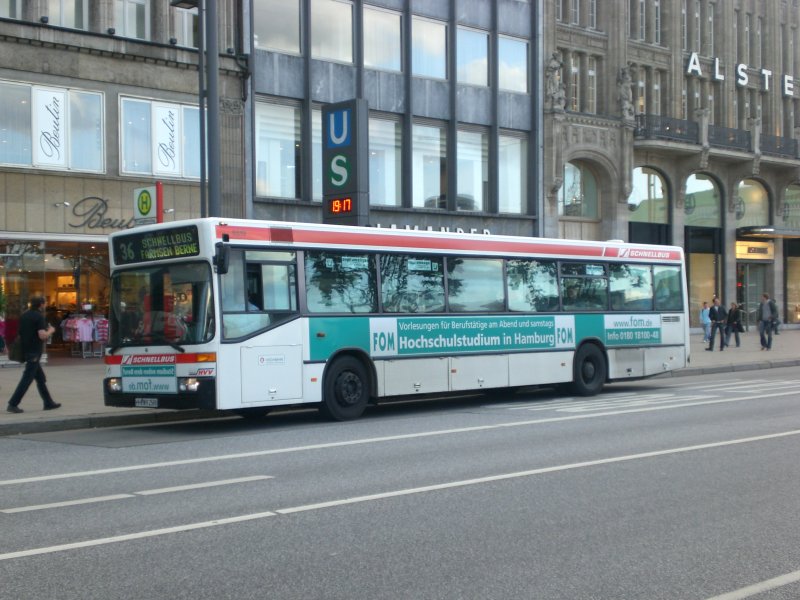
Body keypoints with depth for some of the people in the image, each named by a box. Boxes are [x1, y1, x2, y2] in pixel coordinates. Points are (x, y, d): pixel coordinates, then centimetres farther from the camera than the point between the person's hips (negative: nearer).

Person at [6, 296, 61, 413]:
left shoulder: (24, 315, 10)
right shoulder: (39, 317, -14)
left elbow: (20, 333, 19)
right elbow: (42, 335, -23)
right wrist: (50, 330, -3)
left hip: (25, 350, 9)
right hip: (34, 352, -9)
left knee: (40, 378, 15)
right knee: (27, 379, -6)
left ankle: (48, 402, 19)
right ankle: (13, 404, -8)